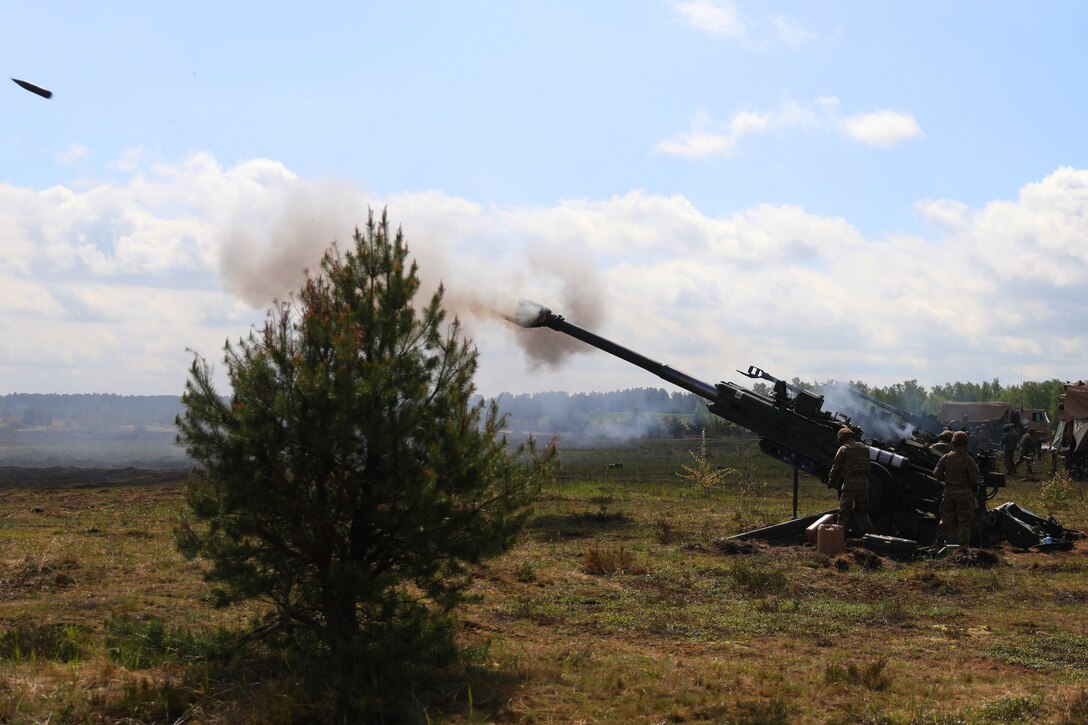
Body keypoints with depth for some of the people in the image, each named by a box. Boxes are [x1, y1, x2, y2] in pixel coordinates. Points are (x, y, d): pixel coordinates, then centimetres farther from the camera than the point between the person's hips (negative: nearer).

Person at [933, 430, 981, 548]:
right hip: (964, 493, -4)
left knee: (946, 518, 17)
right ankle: (964, 545, 6)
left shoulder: (946, 458, -3)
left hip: (949, 491, 4)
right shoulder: (968, 460, -15)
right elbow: (976, 479, -15)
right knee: (964, 521, 4)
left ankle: (939, 542, 24)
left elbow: (936, 474, 1)